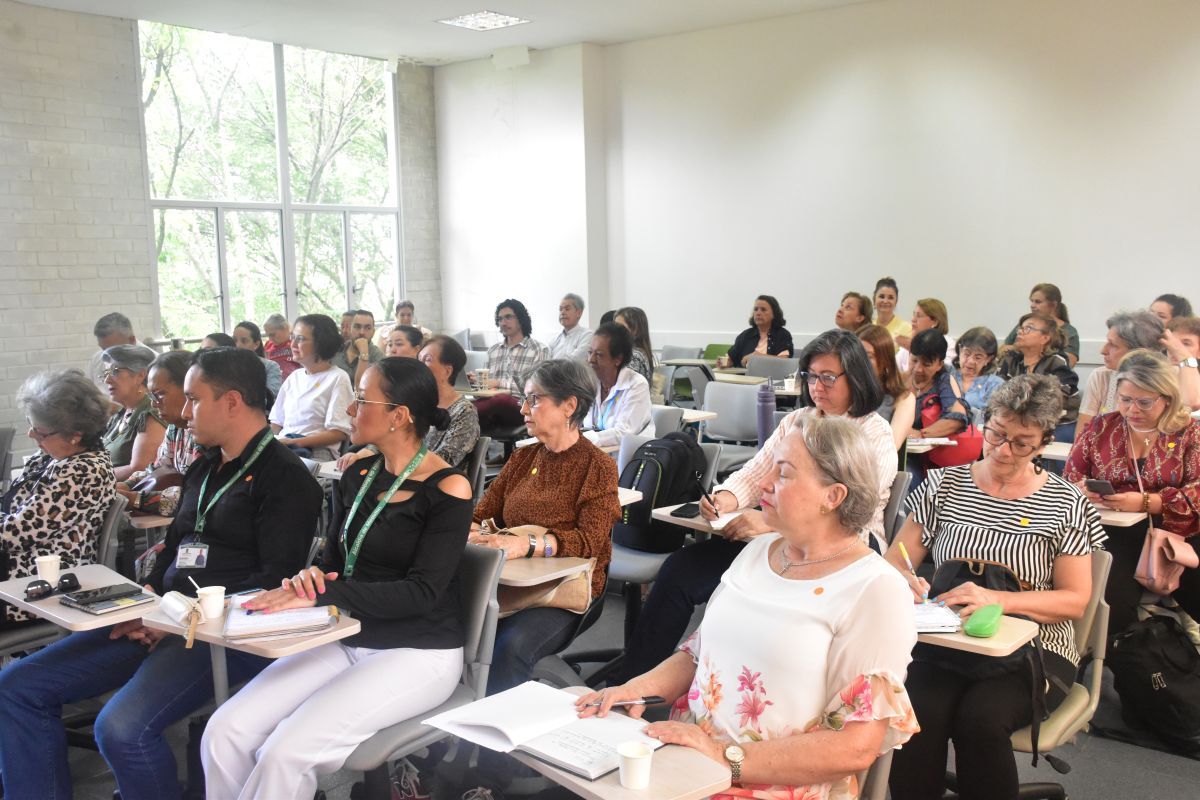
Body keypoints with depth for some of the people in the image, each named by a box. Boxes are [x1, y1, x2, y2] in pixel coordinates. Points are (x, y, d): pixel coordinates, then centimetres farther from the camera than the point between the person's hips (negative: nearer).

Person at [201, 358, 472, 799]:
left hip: (418, 654, -6)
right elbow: (335, 563, 12)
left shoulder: (447, 490, -12)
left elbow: (421, 592, -19)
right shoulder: (356, 478, 8)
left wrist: (318, 594, -26)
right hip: (346, 640, 6)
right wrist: (310, 578, -13)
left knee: (285, 753, -23)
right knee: (225, 733, -13)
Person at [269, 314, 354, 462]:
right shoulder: (294, 377, 20)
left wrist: (294, 442, -14)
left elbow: (338, 433, -8)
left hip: (317, 453, -5)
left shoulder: (337, 378, 0)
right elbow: (277, 422, 20)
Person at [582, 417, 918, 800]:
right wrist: (638, 688, -2)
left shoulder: (875, 590, -10)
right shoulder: (759, 550, 11)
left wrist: (728, 757, -21)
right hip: (685, 753, 6)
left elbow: (856, 747, -15)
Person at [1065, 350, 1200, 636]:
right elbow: (1071, 478, 11)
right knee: (1113, 609, -26)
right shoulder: (1100, 428, 11)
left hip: (1175, 534, 1)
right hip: (1115, 533, 0)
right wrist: (1084, 490, -14)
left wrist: (1145, 502, -21)